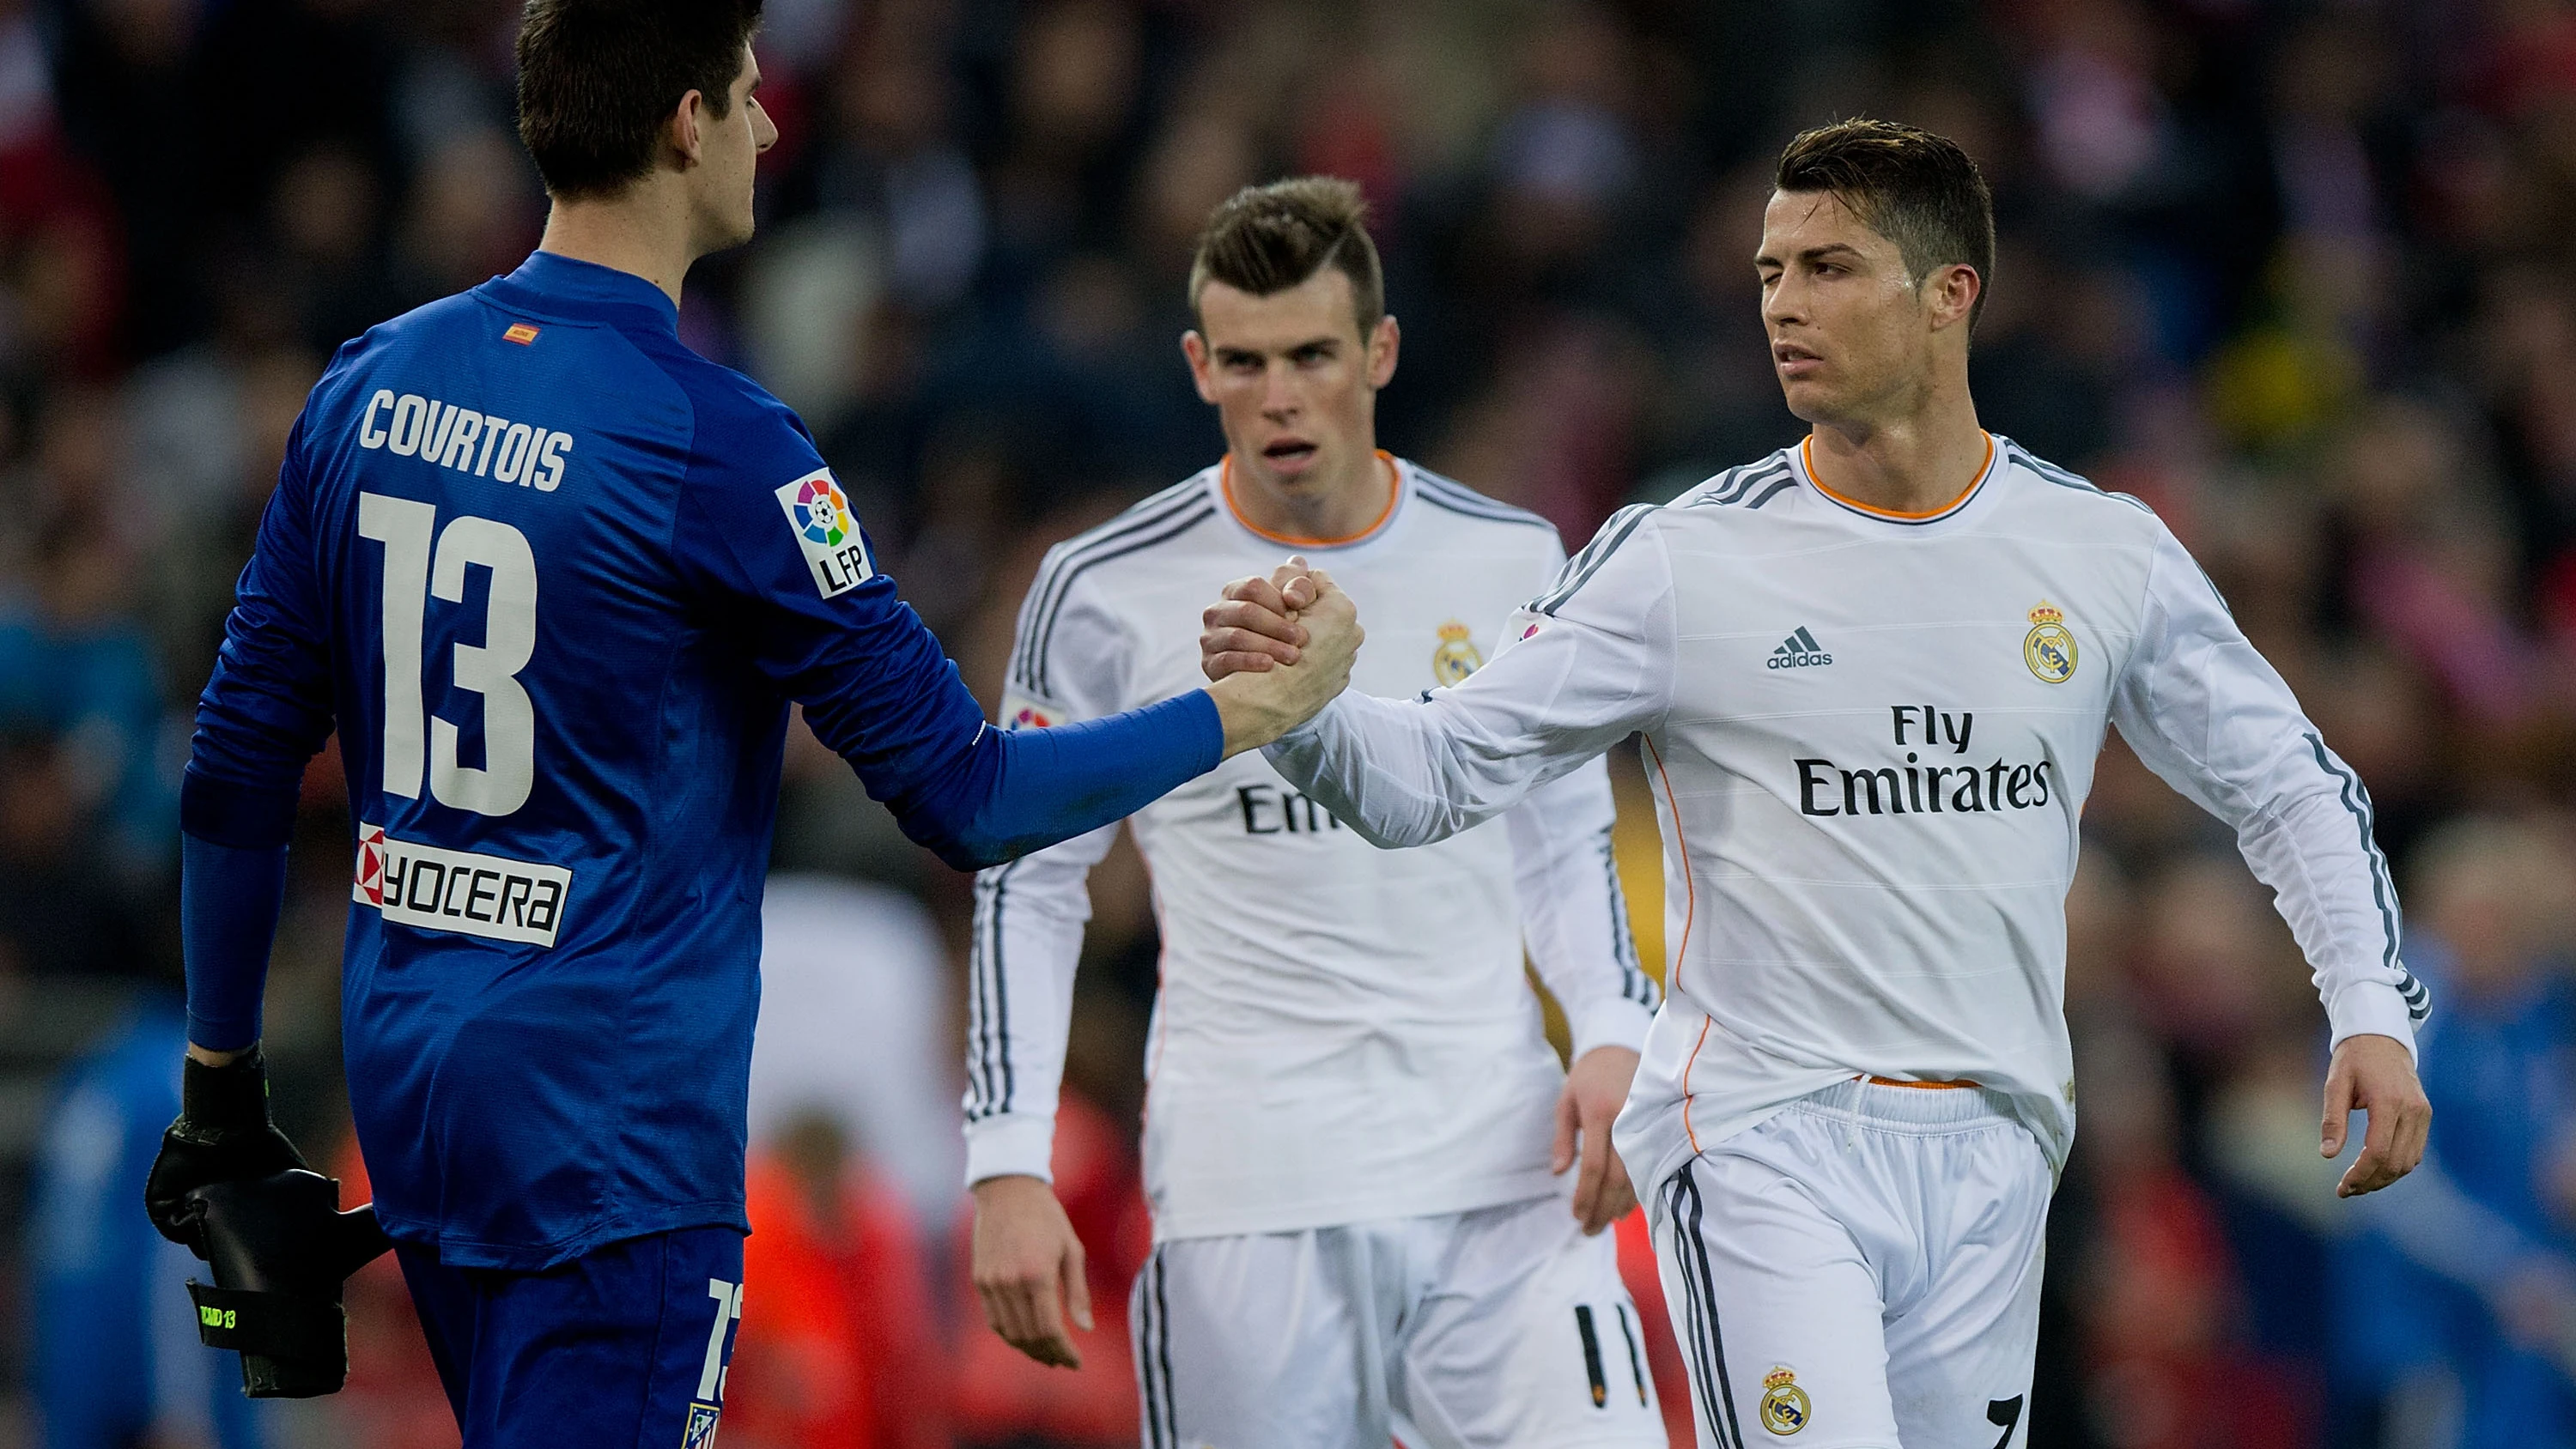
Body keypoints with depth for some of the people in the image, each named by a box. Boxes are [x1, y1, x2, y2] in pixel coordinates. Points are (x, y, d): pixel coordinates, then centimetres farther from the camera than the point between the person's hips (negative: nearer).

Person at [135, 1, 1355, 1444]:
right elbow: (965, 796, -12)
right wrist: (1252, 711, 0)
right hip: (614, 1134, -8)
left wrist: (219, 1082, 19)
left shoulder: (368, 390, 5)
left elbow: (238, 773, 10)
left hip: (408, 1093, 8)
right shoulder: (713, 444, -15)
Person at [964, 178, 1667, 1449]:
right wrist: (1008, 1167, -2)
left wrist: (1614, 1034, 1)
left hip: (1503, 1178, 2)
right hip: (1245, 1200, -2)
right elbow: (1027, 882, 7)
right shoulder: (1108, 591, 0)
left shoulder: (1509, 562, 7)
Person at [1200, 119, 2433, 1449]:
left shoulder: (2103, 553, 4)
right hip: (1765, 1144, -4)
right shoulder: (1679, 563, -4)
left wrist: (2373, 1010, 2)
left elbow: (2289, 790, 15)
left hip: (1989, 1155, 4)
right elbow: (1438, 777, -5)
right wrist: (1301, 702, -25)